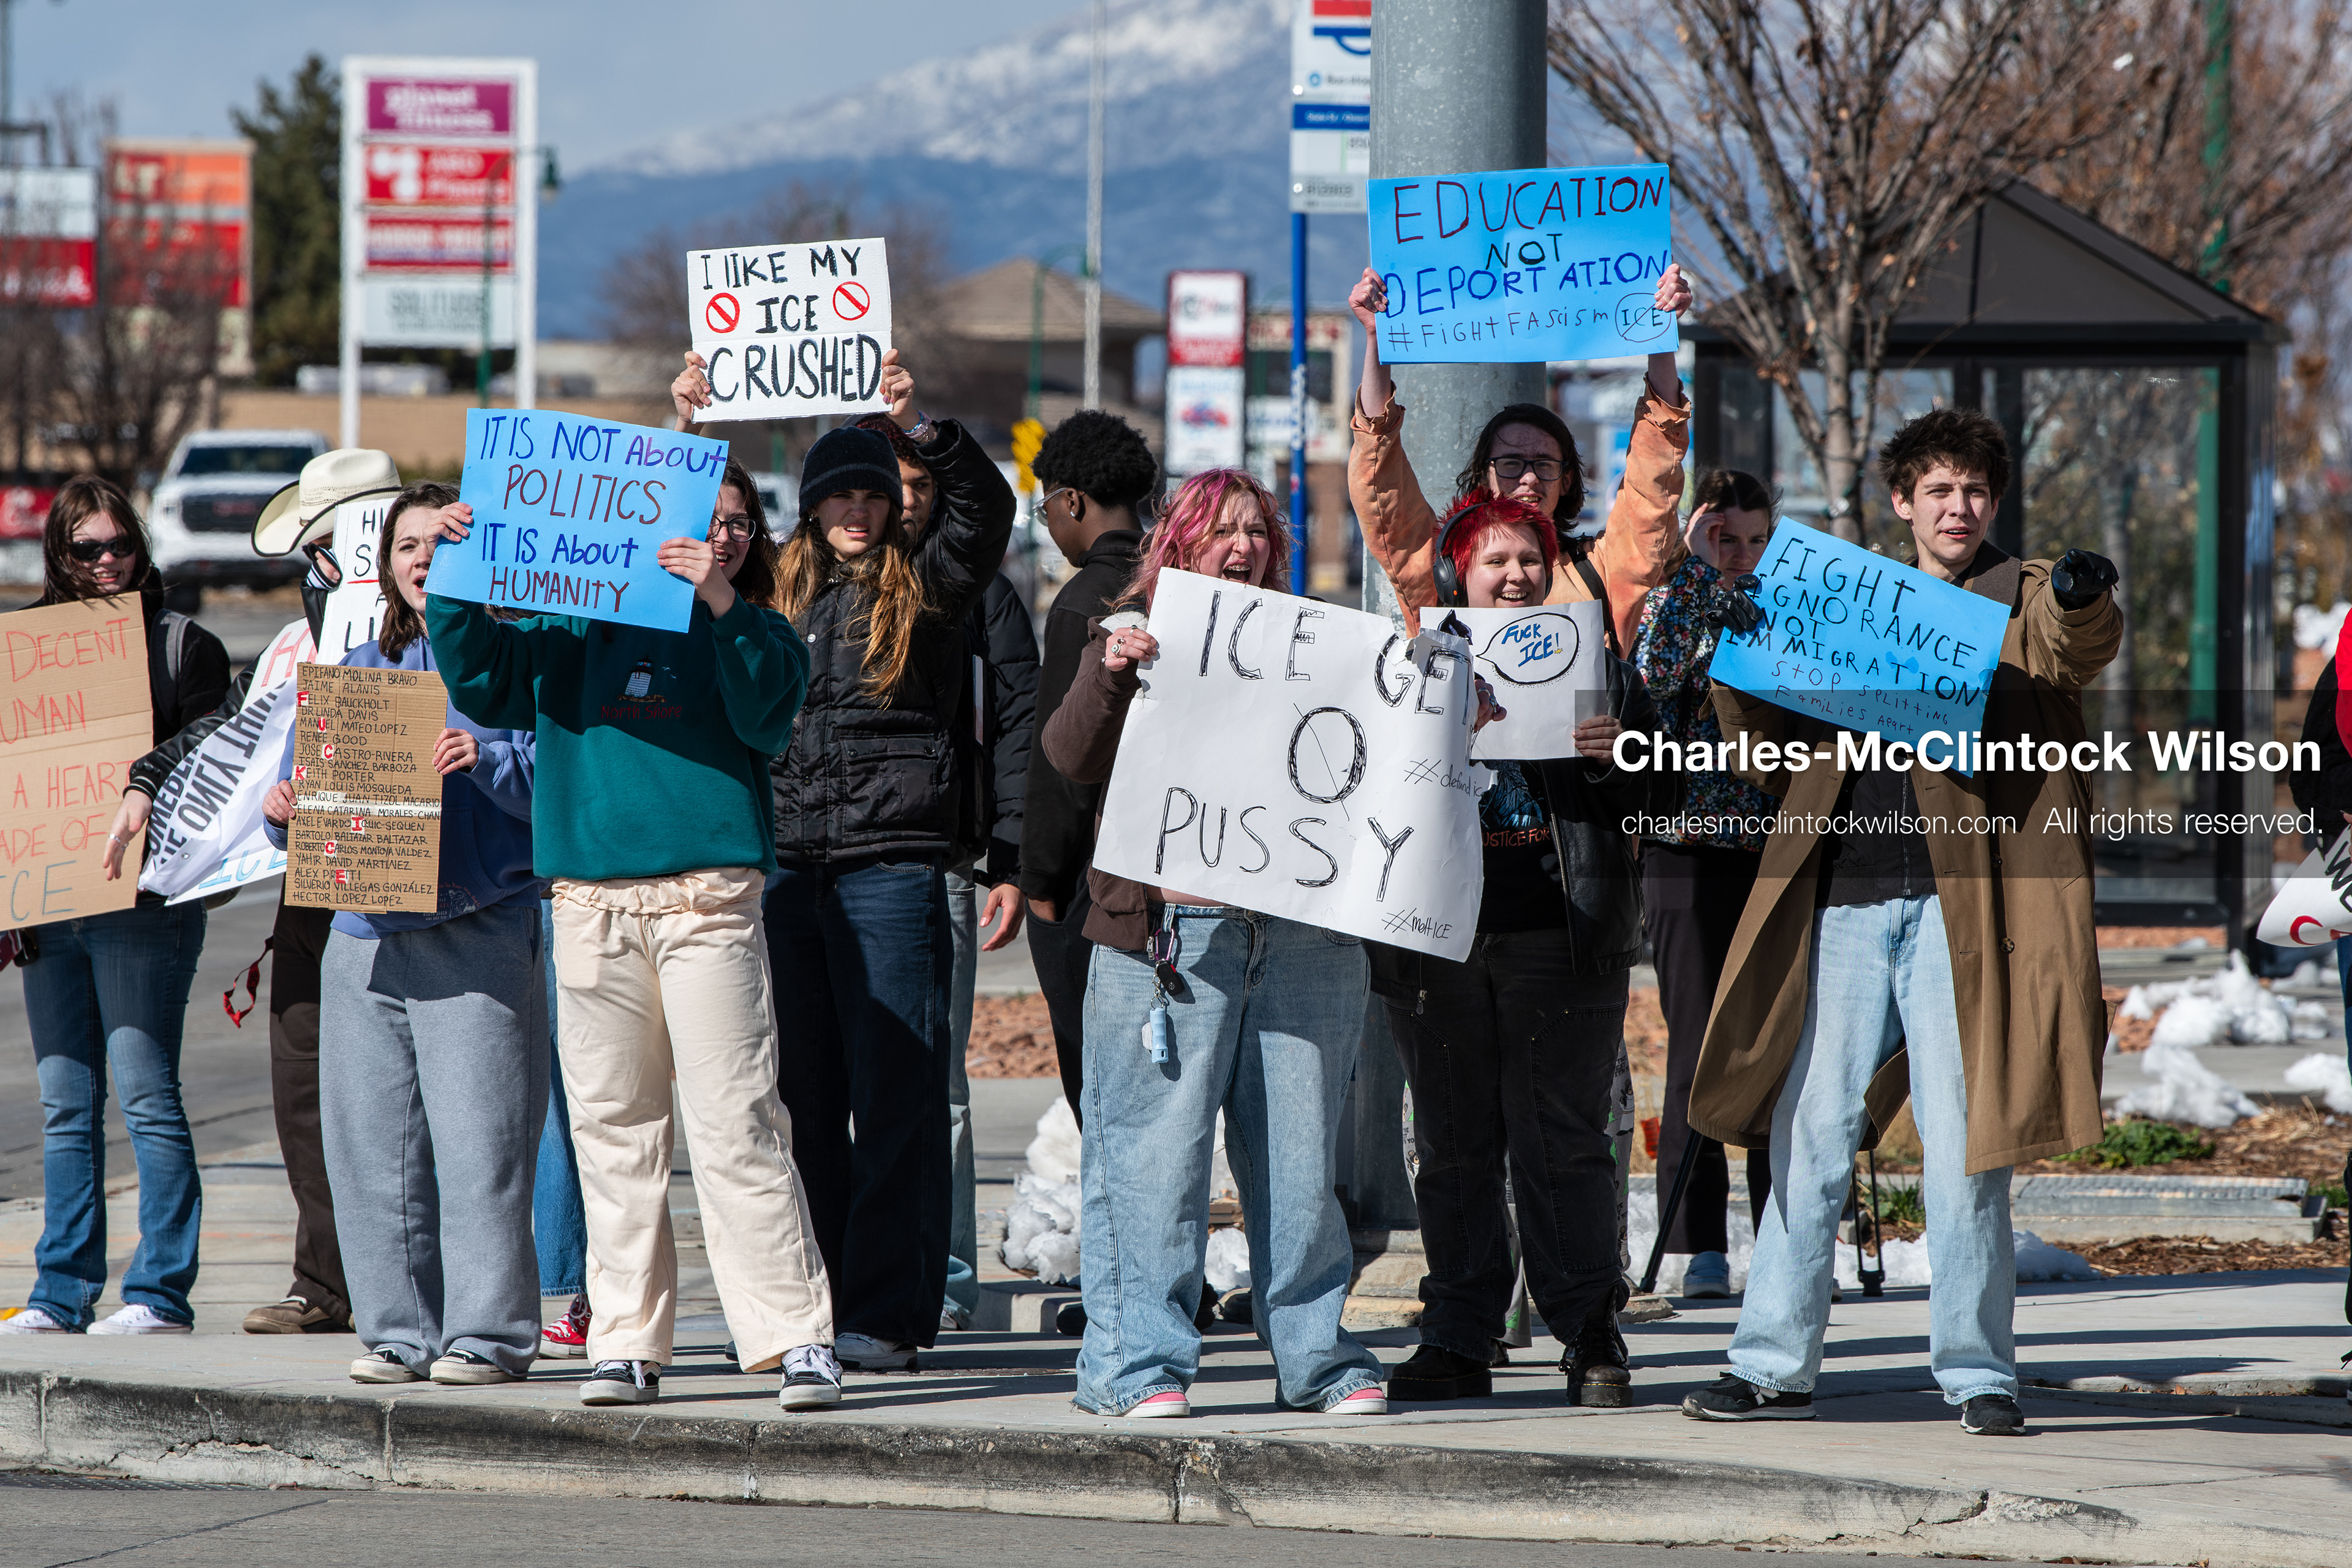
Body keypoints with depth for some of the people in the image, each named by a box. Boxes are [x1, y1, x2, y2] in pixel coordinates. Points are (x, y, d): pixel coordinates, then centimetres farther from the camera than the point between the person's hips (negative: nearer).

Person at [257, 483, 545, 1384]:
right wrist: (285, 811, 0)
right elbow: (307, 788, 22)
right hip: (365, 935, 5)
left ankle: (488, 1333, -5)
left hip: (477, 931, -5)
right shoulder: (351, 672, 20)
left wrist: (485, 759, -23)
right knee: (373, 1141, 3)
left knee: (476, 1138, -9)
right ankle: (399, 1330, 10)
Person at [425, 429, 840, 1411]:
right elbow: (481, 678, 8)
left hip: (708, 898, -3)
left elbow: (765, 717, -9)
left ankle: (798, 1338, -9)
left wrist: (718, 603, -20)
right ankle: (627, 1341, 10)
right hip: (590, 903, 3)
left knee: (734, 1125, -10)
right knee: (611, 1126, 5)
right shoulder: (572, 632, 16)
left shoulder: (754, 636, 9)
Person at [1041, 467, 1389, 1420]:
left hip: (1305, 933, 3)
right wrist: (1111, 671, -19)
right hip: (1174, 927, -3)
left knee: (1300, 1150, 3)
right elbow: (1074, 759, -3)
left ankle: (1315, 1358, 10)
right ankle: (1139, 1361, -1)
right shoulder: (1137, 638, 10)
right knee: (1156, 1148, -5)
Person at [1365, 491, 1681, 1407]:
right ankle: (1458, 1340, 9)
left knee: (1562, 1141, -4)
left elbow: (1660, 800, 10)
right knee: (1455, 1146, 4)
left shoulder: (1591, 665, 12)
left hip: (1562, 939, -1)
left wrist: (1619, 758, -11)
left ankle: (1590, 1336, 0)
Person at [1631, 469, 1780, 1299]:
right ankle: (1703, 1245, 1)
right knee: (1697, 1048, -2)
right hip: (1688, 850, -3)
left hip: (1775, 850, 3)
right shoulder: (1670, 605, 2)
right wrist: (1692, 570, -15)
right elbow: (1652, 674, -20)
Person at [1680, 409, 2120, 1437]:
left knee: (1963, 1152, -4)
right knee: (1808, 1141, 4)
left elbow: (2075, 649, -16)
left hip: (1960, 906, -4)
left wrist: (2085, 603, -39)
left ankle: (1977, 1372, 3)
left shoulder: (2024, 603, 8)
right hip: (1845, 902, 4)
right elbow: (1777, 761, 21)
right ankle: (1775, 1368, 8)